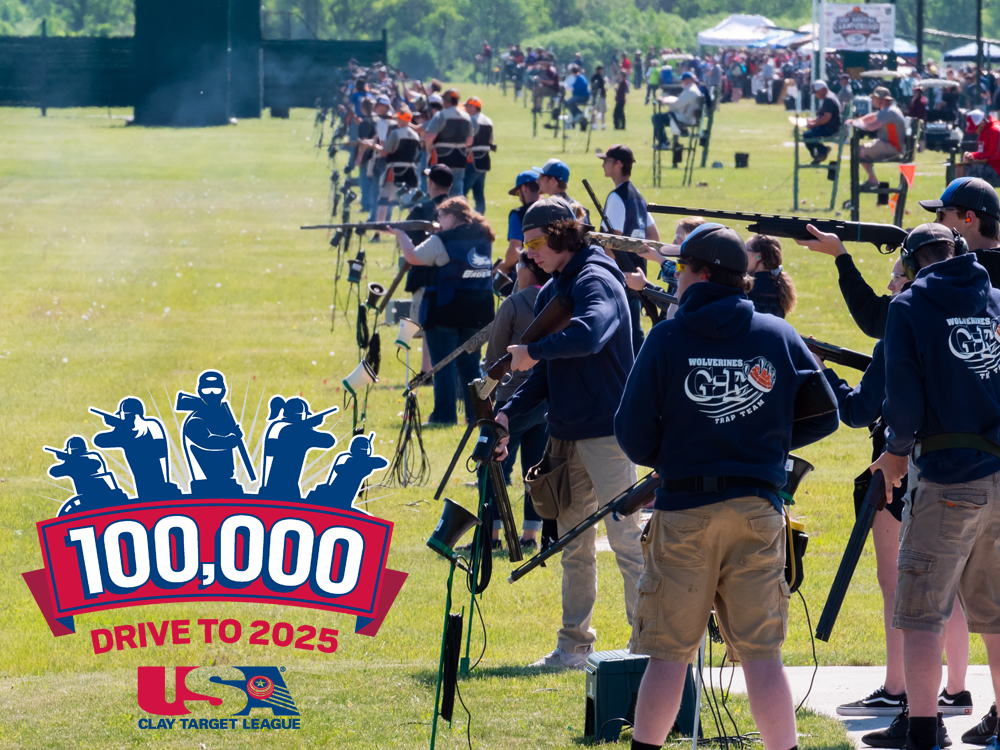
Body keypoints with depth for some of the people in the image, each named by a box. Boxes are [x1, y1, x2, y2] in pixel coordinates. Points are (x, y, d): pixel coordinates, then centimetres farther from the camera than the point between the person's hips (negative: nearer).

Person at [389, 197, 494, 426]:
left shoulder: (443, 241, -13)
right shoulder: (483, 237, 9)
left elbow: (413, 257, -8)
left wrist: (401, 235, 6)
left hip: (445, 312, -6)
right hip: (478, 312, 6)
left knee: (443, 364, -1)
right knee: (470, 364, 13)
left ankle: (444, 415, -3)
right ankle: (477, 414, 12)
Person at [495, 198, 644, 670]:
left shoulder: (596, 281, -12)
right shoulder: (550, 292, 15)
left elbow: (589, 333, -33)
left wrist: (533, 352, -23)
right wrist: (510, 412, 3)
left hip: (606, 431, -9)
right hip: (566, 432, 9)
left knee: (625, 538, -7)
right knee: (573, 543, 10)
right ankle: (575, 645, 15)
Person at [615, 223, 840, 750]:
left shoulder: (667, 338, -4)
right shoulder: (779, 335, 3)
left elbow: (632, 436, -4)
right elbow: (823, 417, 6)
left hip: (684, 509, -2)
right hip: (759, 509, 2)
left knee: (668, 653, 4)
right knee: (762, 655, 4)